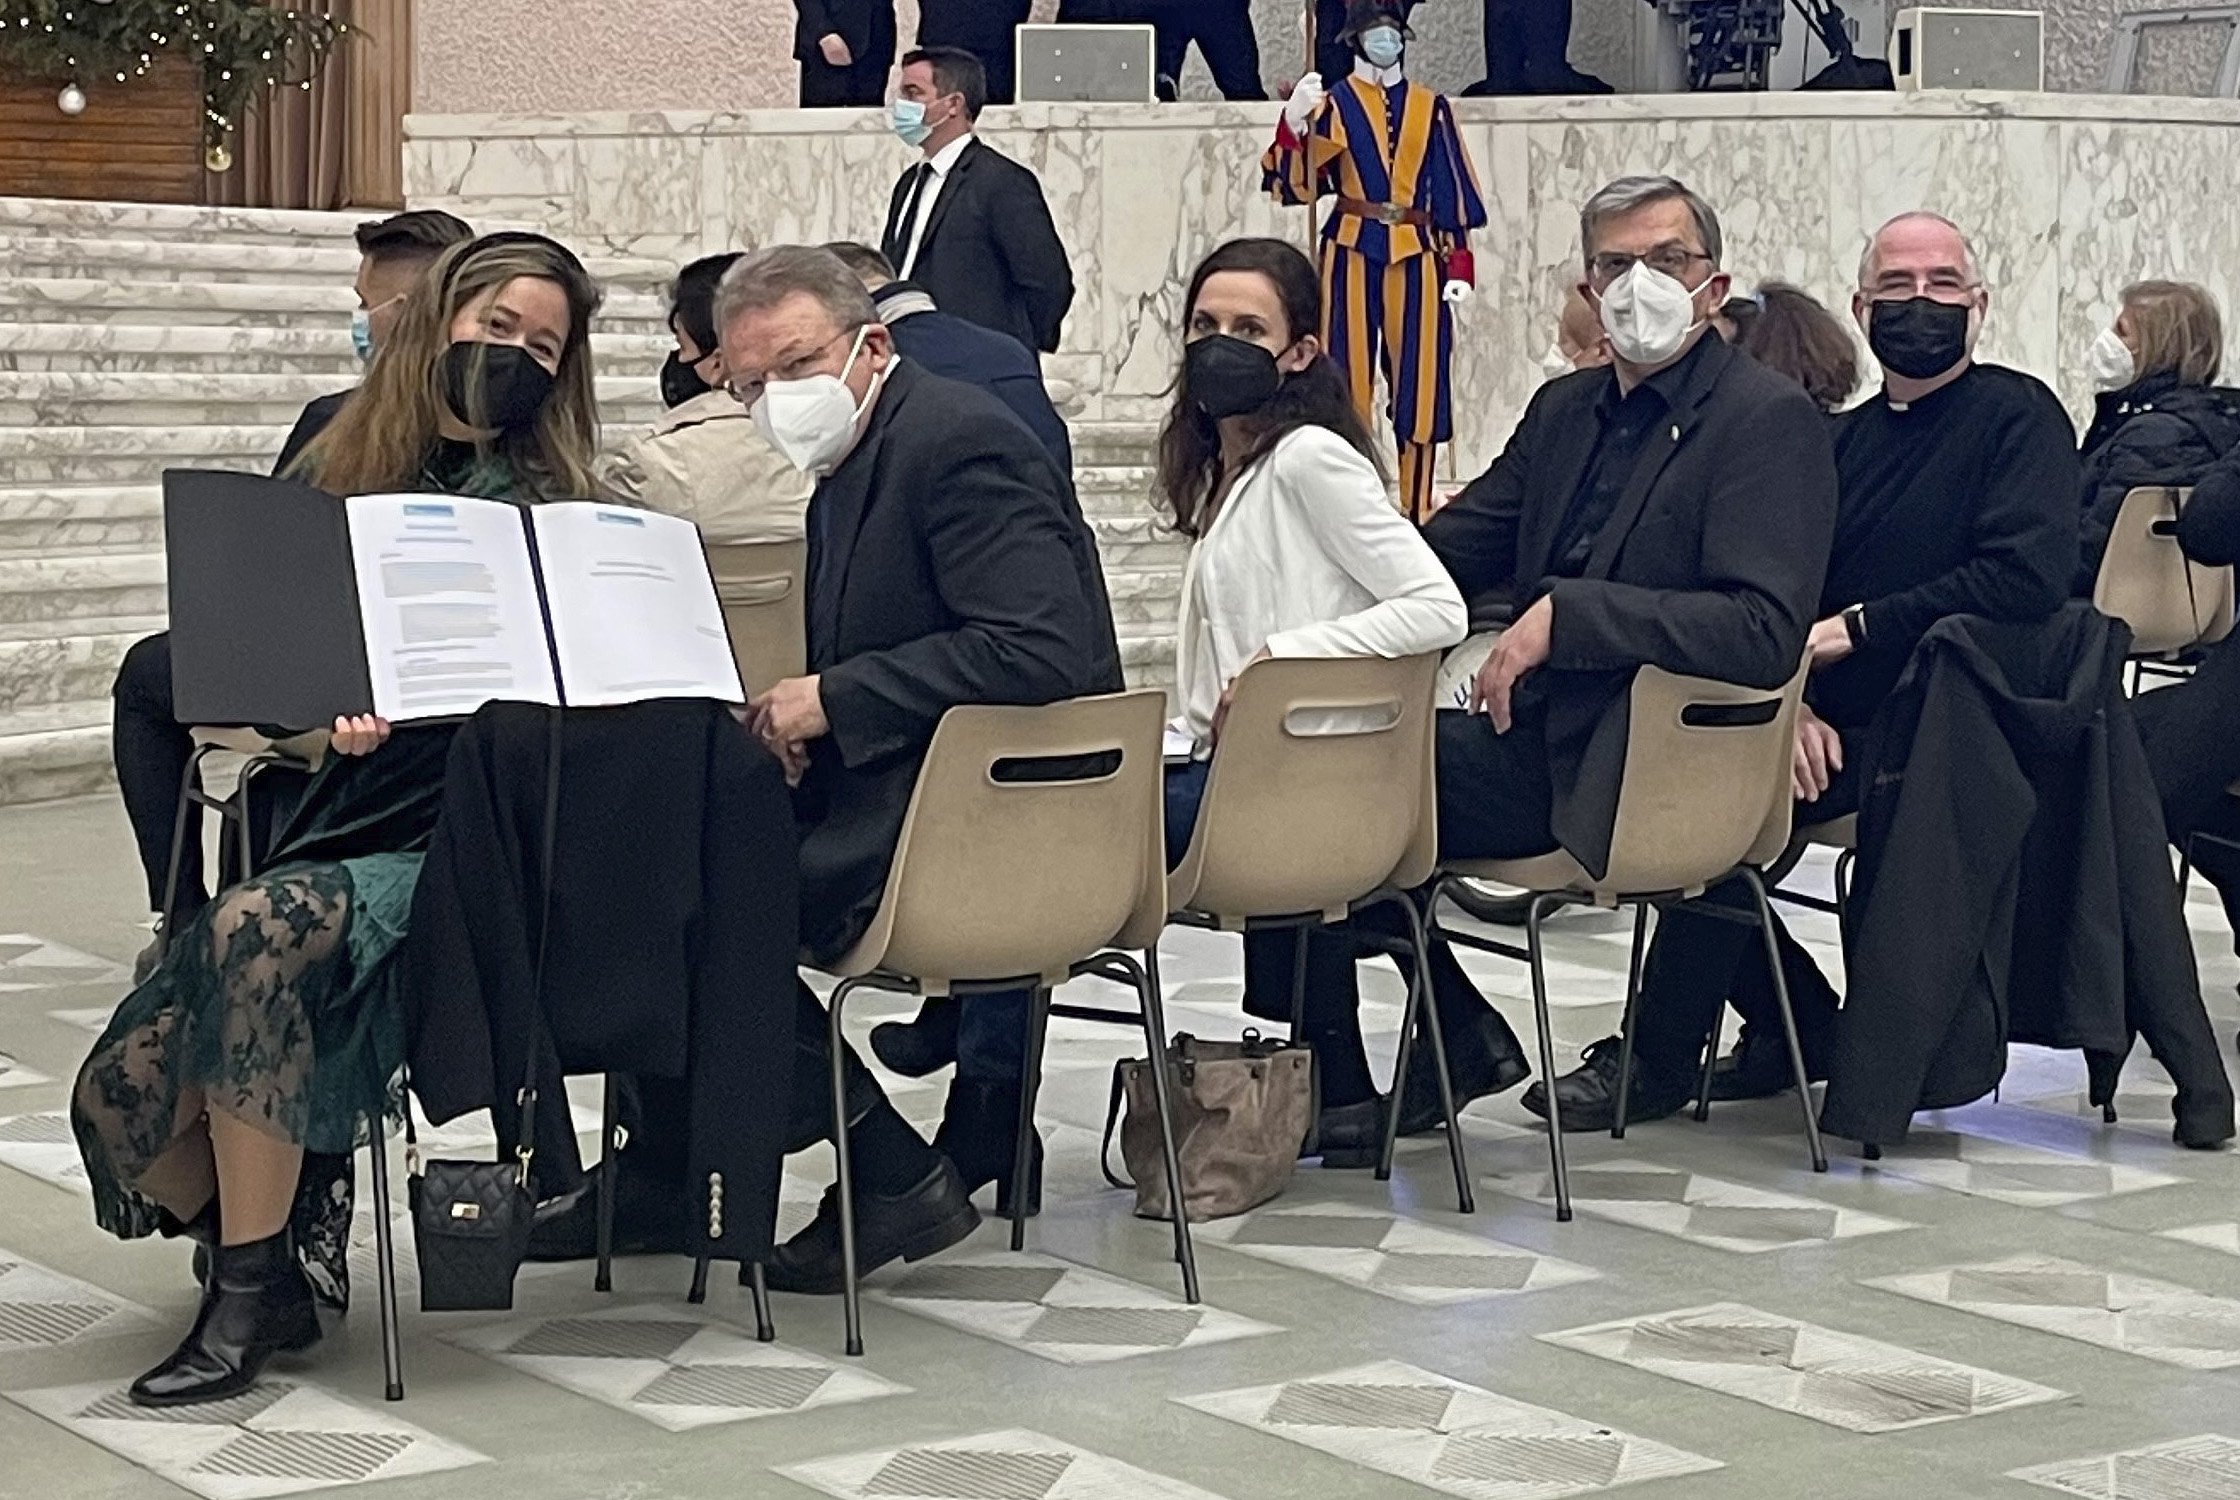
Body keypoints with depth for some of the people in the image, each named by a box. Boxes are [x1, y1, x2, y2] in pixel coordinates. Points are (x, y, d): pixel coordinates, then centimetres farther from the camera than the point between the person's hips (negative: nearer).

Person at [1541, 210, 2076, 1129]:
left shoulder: (2017, 415, -4)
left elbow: (2027, 578, -19)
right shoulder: (1843, 439, 17)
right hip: (1830, 726, 7)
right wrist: (1789, 699, -13)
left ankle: (1660, 1060, -12)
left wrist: (1855, 628, -17)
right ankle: (1803, 1022, 3)